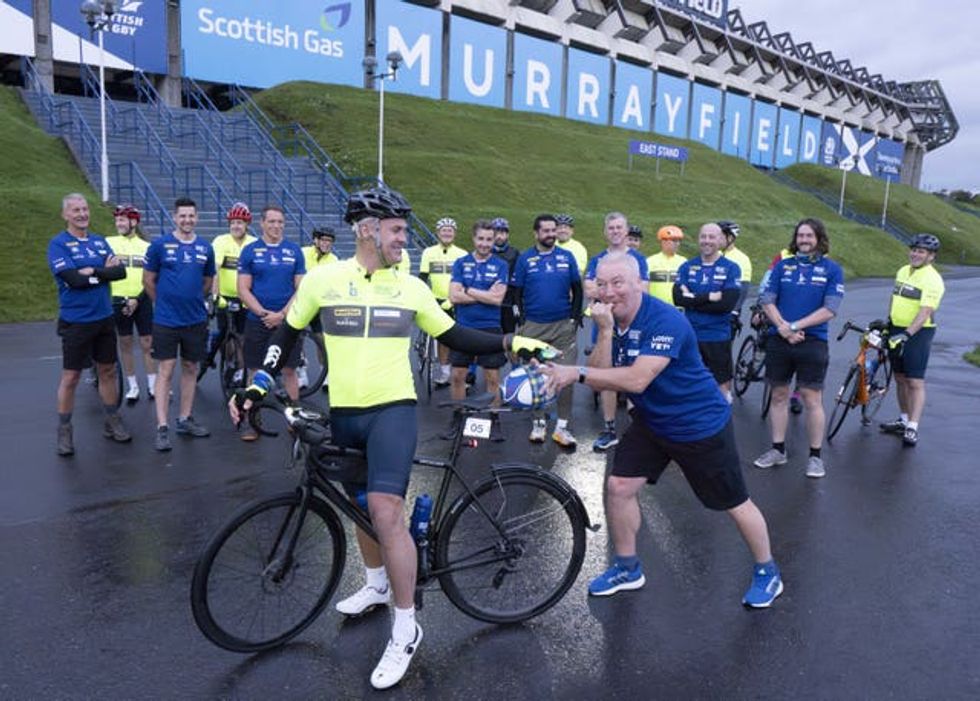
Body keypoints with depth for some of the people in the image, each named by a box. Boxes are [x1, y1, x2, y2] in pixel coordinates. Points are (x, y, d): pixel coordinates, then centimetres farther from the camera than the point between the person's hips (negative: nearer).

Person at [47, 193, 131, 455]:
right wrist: (105, 270, -10)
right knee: (70, 377, 2)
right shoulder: (58, 244, -8)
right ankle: (64, 431, 15)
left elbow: (120, 271, -2)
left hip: (104, 318, 5)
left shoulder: (100, 241, 9)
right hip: (75, 321, -5)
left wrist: (93, 271, -15)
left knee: (108, 371, 12)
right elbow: (73, 279, -20)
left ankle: (112, 423, 24)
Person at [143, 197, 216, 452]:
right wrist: (164, 302, 8)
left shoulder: (205, 248, 5)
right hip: (166, 320, -3)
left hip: (196, 320, 4)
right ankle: (162, 427, 0)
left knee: (190, 369, 11)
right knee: (166, 370, -3)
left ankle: (185, 419, 23)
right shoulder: (160, 245, -5)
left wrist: (192, 300, 14)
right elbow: (148, 280, 3)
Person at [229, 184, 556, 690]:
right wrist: (257, 384, 2)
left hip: (394, 409, -2)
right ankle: (377, 585, 45)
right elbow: (289, 332, 10)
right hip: (344, 414, 3)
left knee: (385, 510, -16)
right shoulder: (323, 278, -1)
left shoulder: (411, 287, 1)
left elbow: (455, 337, 8)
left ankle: (405, 629, -1)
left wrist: (511, 342, 0)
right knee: (360, 505, 19)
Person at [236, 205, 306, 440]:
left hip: (287, 321, 0)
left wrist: (281, 314, -10)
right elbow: (243, 290, -1)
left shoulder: (295, 251, 4)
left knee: (289, 370, 5)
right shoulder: (250, 251, 2)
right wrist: (263, 313, -13)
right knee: (255, 372, 5)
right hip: (257, 321, 0)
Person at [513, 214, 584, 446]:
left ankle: (562, 426, 5)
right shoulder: (525, 259, 5)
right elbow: (517, 292, 8)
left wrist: (575, 316, 1)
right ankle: (538, 422, 17)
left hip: (563, 325, 0)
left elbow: (577, 289, 10)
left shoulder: (567, 257, 7)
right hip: (533, 326, 0)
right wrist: (522, 318, -1)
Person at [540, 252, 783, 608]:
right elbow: (600, 380, -14)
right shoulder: (609, 321, -5)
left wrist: (576, 373, -37)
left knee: (734, 503, 7)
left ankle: (767, 572, 32)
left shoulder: (665, 321, -28)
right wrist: (605, 332, -27)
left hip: (701, 425, -6)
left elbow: (637, 380, -38)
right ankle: (627, 568, 23)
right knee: (618, 487, 1)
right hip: (652, 422, 7)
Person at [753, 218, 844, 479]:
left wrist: (795, 326, -15)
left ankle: (815, 455, 12)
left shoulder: (832, 269, 0)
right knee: (779, 395, 10)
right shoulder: (782, 266, 7)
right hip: (778, 340, 3)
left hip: (812, 342, -3)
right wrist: (782, 327, -14)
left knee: (812, 399, 0)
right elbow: (767, 300, 1)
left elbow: (829, 309, -8)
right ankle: (778, 450, 21)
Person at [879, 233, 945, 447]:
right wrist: (887, 324, 21)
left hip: (917, 333, -7)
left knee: (915, 382, -7)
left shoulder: (932, 280, -15)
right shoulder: (903, 271, 9)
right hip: (897, 332, 7)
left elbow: (925, 312, -25)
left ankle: (912, 429, -5)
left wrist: (906, 334, -34)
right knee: (900, 378, 13)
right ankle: (903, 420, 25)